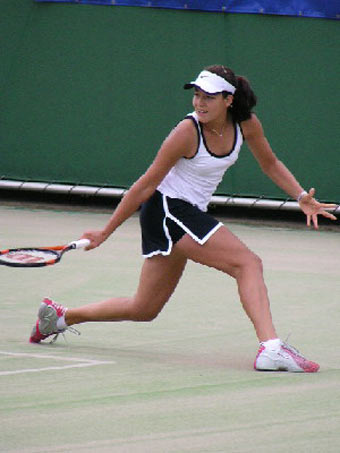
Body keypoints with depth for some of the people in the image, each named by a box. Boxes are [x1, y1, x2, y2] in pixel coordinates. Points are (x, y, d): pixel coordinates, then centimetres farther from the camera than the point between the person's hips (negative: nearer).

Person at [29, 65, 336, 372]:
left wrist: (302, 197, 1)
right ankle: (271, 348, -33)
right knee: (248, 263, -22)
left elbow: (270, 164, 15)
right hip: (167, 208, -8)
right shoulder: (187, 133, -21)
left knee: (144, 309, 17)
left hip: (189, 214, 8)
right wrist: (105, 233, -9)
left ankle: (59, 316, 32)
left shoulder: (247, 125, -4)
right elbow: (146, 185, -14)